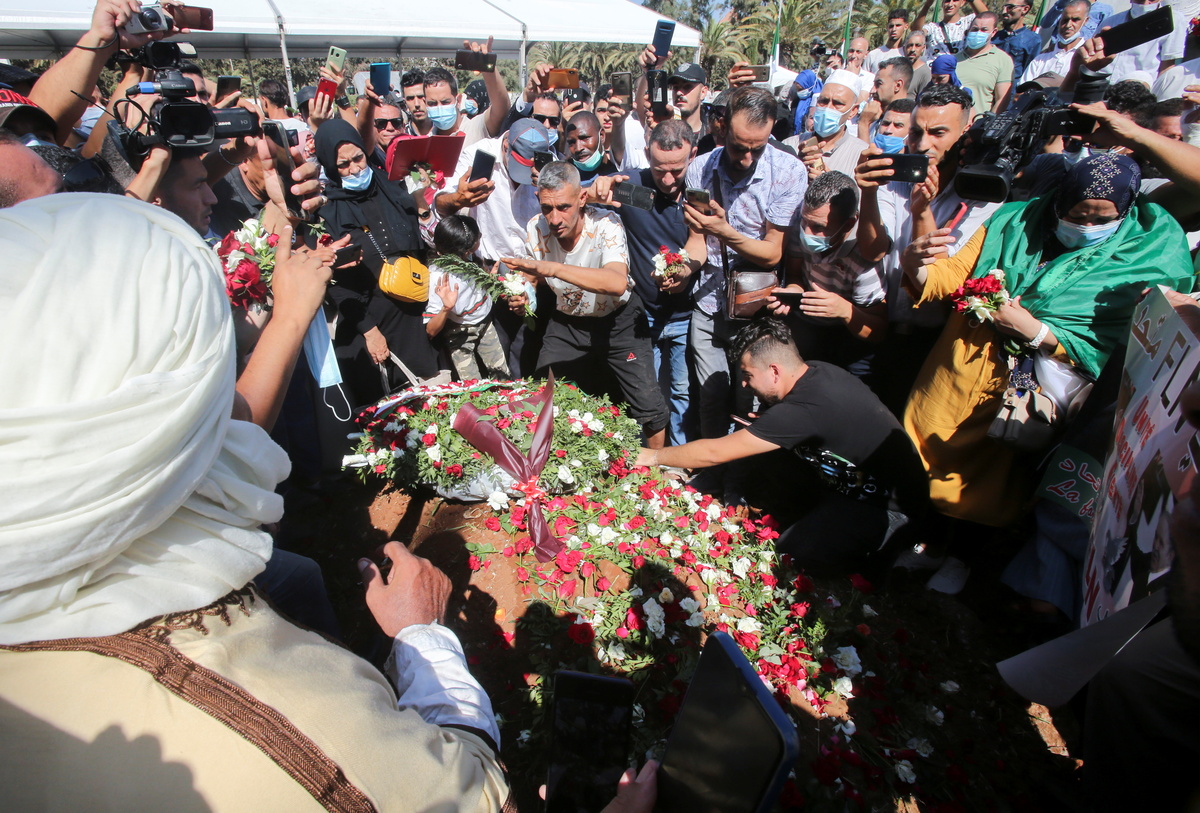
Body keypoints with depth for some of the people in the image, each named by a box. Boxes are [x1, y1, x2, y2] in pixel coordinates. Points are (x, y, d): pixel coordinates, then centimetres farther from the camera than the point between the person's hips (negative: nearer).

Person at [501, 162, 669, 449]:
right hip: (567, 321, 4)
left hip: (618, 320, -4)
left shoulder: (605, 225, -28)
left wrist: (552, 268, -55)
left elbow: (617, 283, -47)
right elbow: (533, 276, 5)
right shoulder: (536, 229, -14)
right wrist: (523, 297, -19)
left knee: (649, 407, -9)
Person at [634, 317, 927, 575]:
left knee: (792, 553, -20)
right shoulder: (815, 372, -6)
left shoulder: (805, 408, -33)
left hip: (888, 503, -8)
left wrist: (652, 456, -15)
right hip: (850, 479, 8)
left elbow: (714, 453, -27)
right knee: (764, 452, 0)